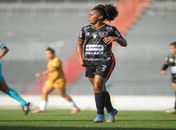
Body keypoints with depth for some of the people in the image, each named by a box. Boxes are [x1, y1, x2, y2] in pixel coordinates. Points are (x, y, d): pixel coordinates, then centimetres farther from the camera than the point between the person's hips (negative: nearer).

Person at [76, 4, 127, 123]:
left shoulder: (110, 29, -4)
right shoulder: (85, 30, 5)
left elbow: (124, 43, 1)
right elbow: (79, 44, 19)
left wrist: (115, 38, -19)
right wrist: (81, 58, 5)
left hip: (105, 61, -5)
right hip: (90, 63, 5)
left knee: (98, 87, -17)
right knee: (100, 89, 11)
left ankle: (100, 115, -8)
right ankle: (111, 110, 31)